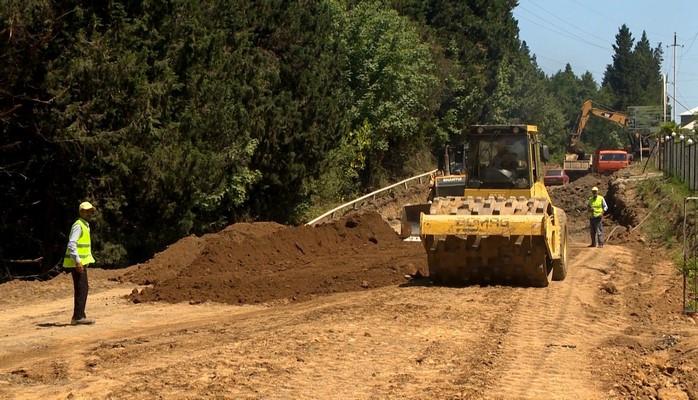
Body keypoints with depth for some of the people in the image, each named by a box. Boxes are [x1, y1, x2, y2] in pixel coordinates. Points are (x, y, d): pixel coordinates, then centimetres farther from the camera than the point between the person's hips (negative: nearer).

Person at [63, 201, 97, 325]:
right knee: (82, 288, -11)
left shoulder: (85, 226, 18)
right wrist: (78, 261, -26)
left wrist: (86, 261, 23)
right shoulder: (78, 225, -13)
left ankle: (77, 317, 12)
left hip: (81, 262, 10)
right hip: (76, 263, -10)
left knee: (81, 289, 10)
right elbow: (71, 244, -23)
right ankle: (79, 317, -11)